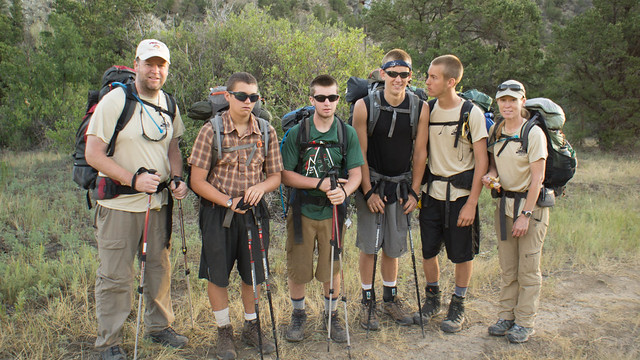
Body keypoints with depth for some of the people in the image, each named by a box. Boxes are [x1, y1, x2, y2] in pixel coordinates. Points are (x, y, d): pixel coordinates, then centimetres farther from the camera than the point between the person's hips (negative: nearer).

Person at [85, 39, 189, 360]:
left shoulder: (169, 105, 7)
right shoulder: (115, 101, -12)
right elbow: (93, 155, -14)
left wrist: (177, 179, 1)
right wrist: (134, 179, -23)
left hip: (159, 202, 6)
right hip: (120, 204, -6)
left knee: (160, 267, 17)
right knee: (115, 276, 4)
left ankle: (159, 327, 36)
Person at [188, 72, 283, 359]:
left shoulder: (267, 132, -1)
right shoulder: (211, 131, -10)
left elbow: (275, 176, 6)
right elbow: (197, 181, -9)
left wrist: (260, 187, -16)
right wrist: (229, 202, -18)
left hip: (254, 211, 3)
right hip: (218, 212, -2)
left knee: (253, 273, 14)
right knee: (217, 275, 8)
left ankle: (251, 327, 36)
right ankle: (224, 331, 29)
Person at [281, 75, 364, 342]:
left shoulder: (347, 133, 0)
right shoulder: (297, 133, -4)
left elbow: (356, 174, -4)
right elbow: (285, 175, -6)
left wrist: (344, 191, -26)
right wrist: (320, 183, -18)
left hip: (333, 211, 1)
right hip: (302, 210, 0)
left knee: (332, 269, 11)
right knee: (297, 269, 8)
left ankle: (331, 316, 34)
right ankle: (298, 315, 33)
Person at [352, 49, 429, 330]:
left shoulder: (420, 108, -5)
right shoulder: (364, 106, -11)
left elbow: (420, 152, 2)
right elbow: (360, 152, -7)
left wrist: (414, 191, 1)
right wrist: (368, 191, -9)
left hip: (400, 185, 2)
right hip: (371, 183, -2)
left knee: (393, 246, 10)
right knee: (369, 245, 3)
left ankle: (390, 298, 30)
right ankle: (367, 301, 20)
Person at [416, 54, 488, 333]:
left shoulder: (471, 113, -11)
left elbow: (481, 161, -10)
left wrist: (471, 202, -14)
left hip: (460, 193, -4)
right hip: (432, 191, 4)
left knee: (462, 254, 7)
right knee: (428, 250, 9)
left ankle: (458, 305, 26)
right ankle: (432, 299, 31)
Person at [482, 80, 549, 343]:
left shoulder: (533, 133, -12)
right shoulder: (495, 131, 4)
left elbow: (537, 178, -14)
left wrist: (525, 214, -16)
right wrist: (491, 176, -7)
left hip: (531, 204, -5)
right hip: (504, 202, 5)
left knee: (528, 269, 3)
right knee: (507, 267, 11)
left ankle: (525, 322, 15)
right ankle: (506, 316, 23)